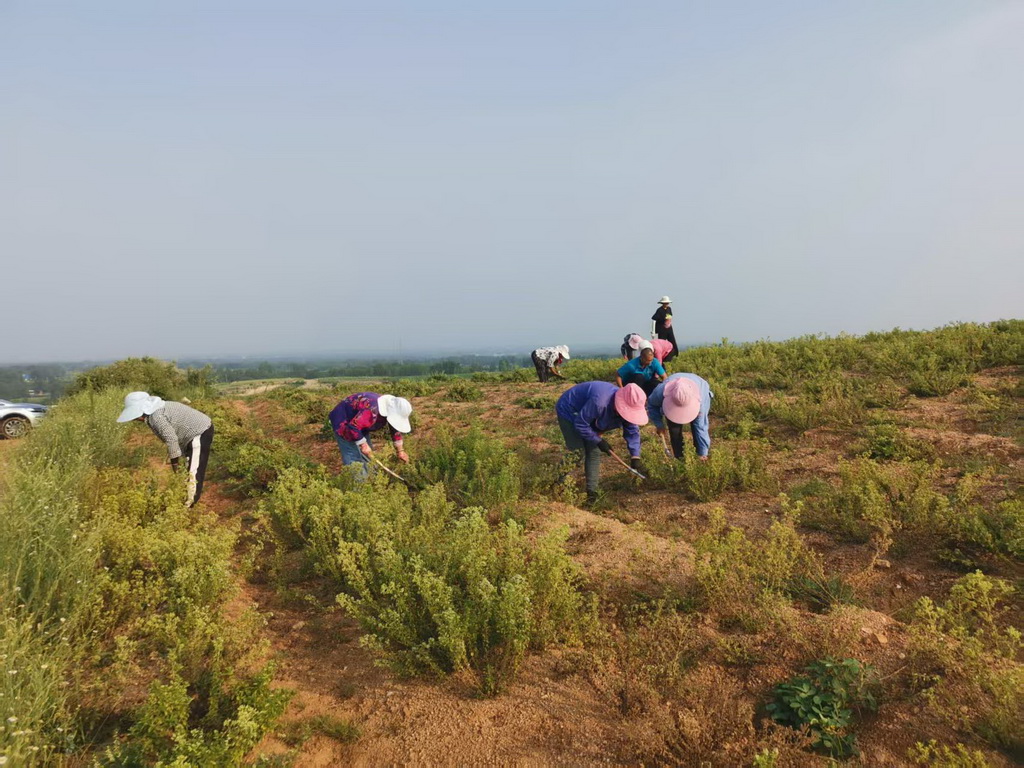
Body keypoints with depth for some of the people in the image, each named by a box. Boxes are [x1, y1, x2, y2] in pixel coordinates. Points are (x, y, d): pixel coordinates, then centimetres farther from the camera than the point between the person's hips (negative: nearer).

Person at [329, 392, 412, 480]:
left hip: (360, 425, 9)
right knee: (353, 459, -12)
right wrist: (363, 444, -31)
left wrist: (400, 451, 6)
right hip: (343, 423, -9)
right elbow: (353, 427, -40)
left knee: (368, 456, 12)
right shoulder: (372, 411, -40)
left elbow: (395, 429, 5)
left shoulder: (390, 411, -10)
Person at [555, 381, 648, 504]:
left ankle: (591, 491, 7)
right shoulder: (599, 402, -43)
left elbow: (632, 431, -6)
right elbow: (580, 424, -31)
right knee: (579, 452, -15)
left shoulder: (626, 407, -17)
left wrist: (635, 456, -14)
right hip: (569, 412, -8)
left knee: (594, 452, 1)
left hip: (588, 418, 8)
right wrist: (598, 441, -22)